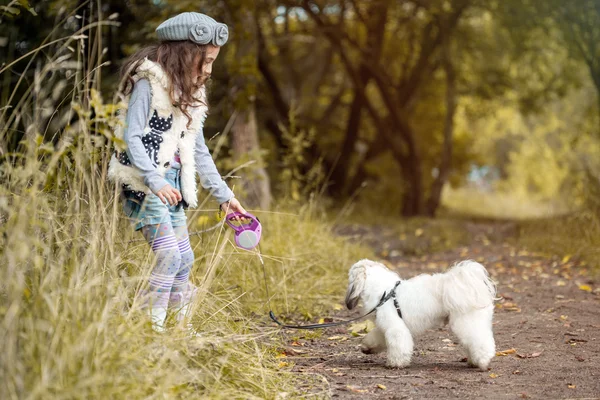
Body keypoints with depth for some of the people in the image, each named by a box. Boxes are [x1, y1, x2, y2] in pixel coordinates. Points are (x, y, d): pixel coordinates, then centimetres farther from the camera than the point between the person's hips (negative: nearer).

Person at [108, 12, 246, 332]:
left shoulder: (189, 94, 17)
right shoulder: (148, 83, -9)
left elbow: (198, 151, 20)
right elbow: (131, 137, -17)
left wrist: (223, 194, 16)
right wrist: (154, 181, -28)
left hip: (172, 185, 9)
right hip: (144, 184, -9)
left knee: (184, 259, 8)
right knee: (169, 254, -17)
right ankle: (152, 325, -12)